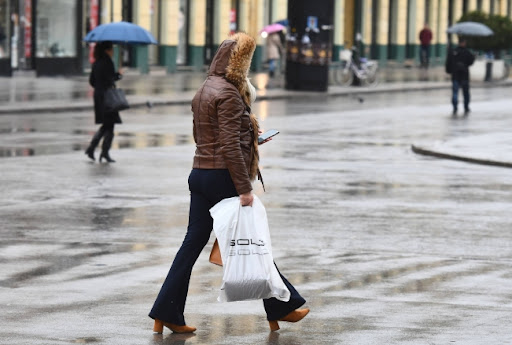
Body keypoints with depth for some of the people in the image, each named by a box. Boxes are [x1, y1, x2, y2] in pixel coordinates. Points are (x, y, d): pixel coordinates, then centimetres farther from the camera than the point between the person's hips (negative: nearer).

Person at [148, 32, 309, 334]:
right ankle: (281, 308, 15)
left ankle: (165, 315, 4)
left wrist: (249, 136, 22)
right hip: (223, 176, -8)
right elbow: (230, 145, -20)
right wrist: (244, 188, -20)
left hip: (200, 174, 8)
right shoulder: (229, 94, -15)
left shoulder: (204, 91, 14)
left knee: (193, 243, 7)